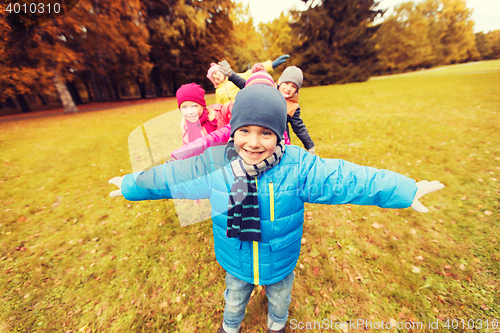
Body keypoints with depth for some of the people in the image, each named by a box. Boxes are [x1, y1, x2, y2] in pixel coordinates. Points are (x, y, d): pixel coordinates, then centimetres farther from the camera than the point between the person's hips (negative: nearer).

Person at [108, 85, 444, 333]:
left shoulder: (298, 166, -28)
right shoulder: (215, 163, -23)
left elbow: (344, 177, -24)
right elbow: (170, 176, -10)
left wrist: (405, 190, -24)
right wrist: (130, 185, 3)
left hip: (281, 262, 0)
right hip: (235, 263, 1)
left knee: (280, 300, 34)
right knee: (234, 301, 34)